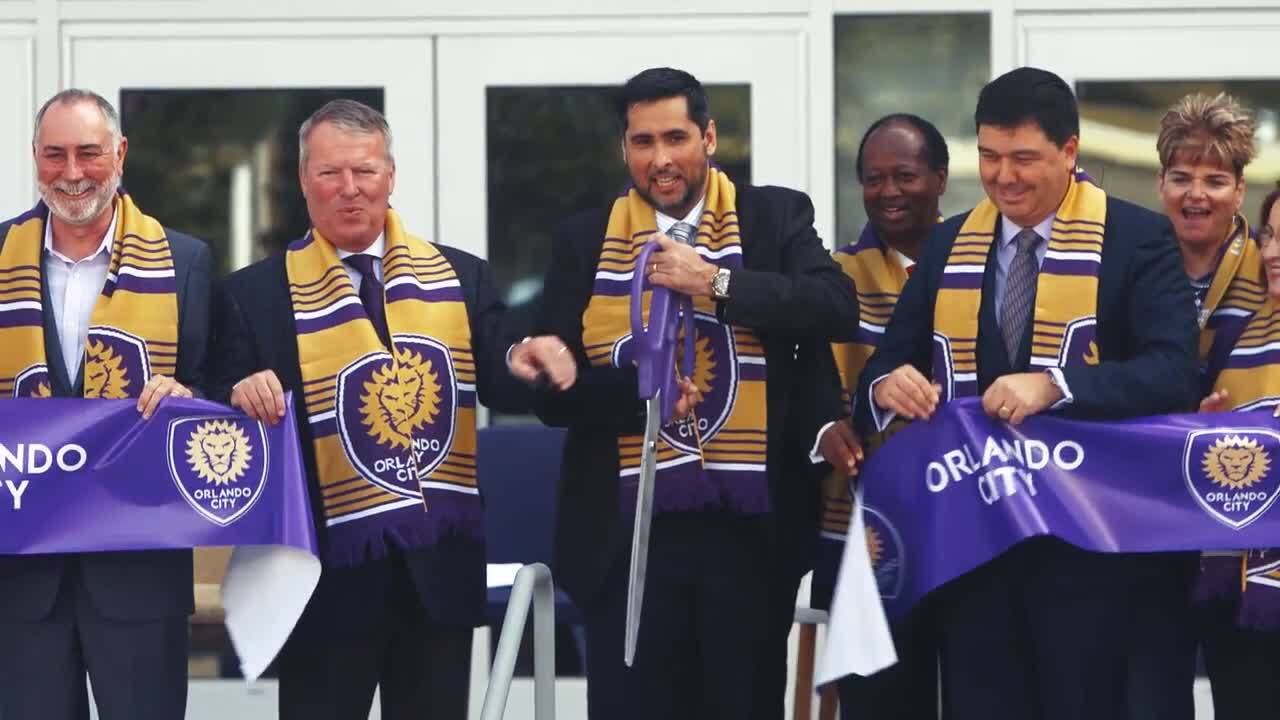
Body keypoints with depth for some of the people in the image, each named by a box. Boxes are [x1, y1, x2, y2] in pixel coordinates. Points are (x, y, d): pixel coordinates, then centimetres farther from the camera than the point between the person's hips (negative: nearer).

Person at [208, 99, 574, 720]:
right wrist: (244, 398, -22)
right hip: (331, 573, -2)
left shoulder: (461, 278, 8)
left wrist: (523, 364, -17)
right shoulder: (255, 295, 1)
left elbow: (501, 390, 5)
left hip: (441, 568, 3)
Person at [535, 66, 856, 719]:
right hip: (627, 534, 0)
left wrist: (716, 282, -20)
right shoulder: (582, 242, 7)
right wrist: (638, 386, -16)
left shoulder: (776, 218, 5)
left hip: (750, 529, 0)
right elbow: (554, 391, 3)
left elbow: (837, 306, -12)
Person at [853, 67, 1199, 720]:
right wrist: (889, 384, -14)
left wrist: (1054, 385, -29)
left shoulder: (1137, 241, -4)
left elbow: (1174, 371, -15)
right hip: (968, 537, 4)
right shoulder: (948, 246, 12)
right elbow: (889, 360, 11)